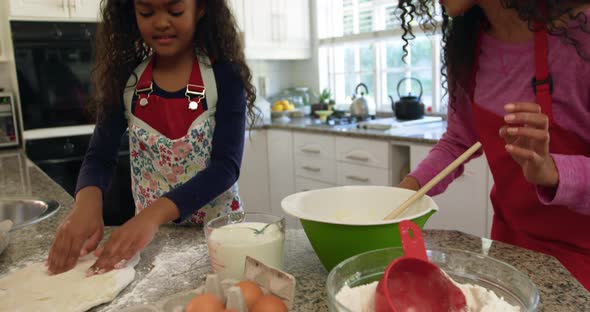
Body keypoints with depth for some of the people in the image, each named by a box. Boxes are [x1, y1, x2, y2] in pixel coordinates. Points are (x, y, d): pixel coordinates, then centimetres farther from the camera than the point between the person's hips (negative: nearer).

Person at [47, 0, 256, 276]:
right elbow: (100, 157, -3)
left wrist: (153, 214, -31)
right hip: (150, 234, 2)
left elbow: (226, 166, -19)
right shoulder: (126, 79, -4)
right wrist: (86, 203, -25)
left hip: (217, 229, -2)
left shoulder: (224, 76, -13)